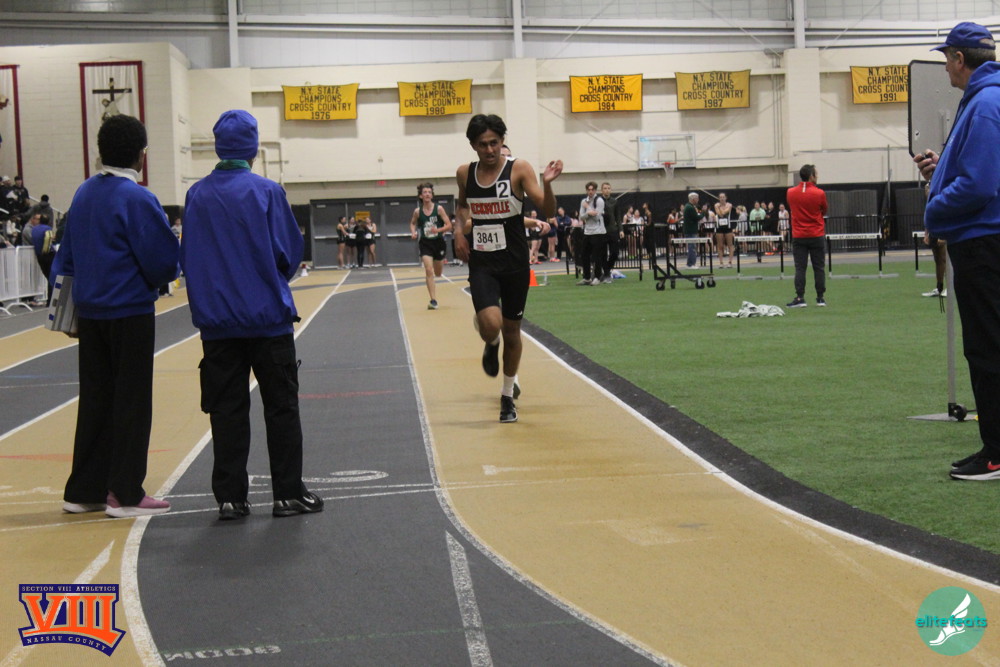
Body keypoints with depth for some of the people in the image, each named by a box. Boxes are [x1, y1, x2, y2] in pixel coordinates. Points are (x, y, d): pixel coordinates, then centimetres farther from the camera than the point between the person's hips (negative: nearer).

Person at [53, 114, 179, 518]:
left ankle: (84, 491, 18)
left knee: (95, 400, 13)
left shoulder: (84, 194, 8)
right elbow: (164, 261, -15)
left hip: (90, 312, 7)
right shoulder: (137, 199, -16)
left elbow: (68, 254, 14)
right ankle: (125, 494, 5)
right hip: (130, 312, -7)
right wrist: (158, 278, 6)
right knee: (131, 401, 1)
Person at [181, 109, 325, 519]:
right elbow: (290, 253, -4)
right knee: (281, 407, 6)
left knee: (227, 410, 7)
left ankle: (230, 497, 7)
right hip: (268, 317, -3)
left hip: (217, 321, 3)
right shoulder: (266, 192, -8)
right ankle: (288, 494, 9)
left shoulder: (197, 196, 2)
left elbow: (187, 258, 8)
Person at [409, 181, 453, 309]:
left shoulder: (439, 209, -8)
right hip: (425, 243, 0)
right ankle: (433, 300, -15)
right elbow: (413, 223, 16)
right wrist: (413, 232, -3)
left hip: (438, 242, 0)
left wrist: (438, 230, -25)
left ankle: (442, 263, 56)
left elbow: (449, 226, -8)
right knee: (428, 270, -17)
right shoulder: (417, 211, -3)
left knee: (438, 274, 16)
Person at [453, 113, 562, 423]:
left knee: (511, 331, 10)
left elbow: (548, 211, -14)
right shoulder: (465, 173, 2)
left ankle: (507, 397, 29)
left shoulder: (518, 169, -8)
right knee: (491, 325, -22)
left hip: (515, 263, -1)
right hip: (481, 263, 1)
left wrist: (547, 184, -33)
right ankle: (491, 346, 17)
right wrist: (460, 228, 5)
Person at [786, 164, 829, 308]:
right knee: (819, 268, 6)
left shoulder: (790, 192, -1)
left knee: (800, 268, 1)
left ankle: (800, 298, -4)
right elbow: (824, 211, 6)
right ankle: (820, 298, 8)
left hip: (798, 236, 2)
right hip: (817, 235, -2)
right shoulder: (819, 193, -9)